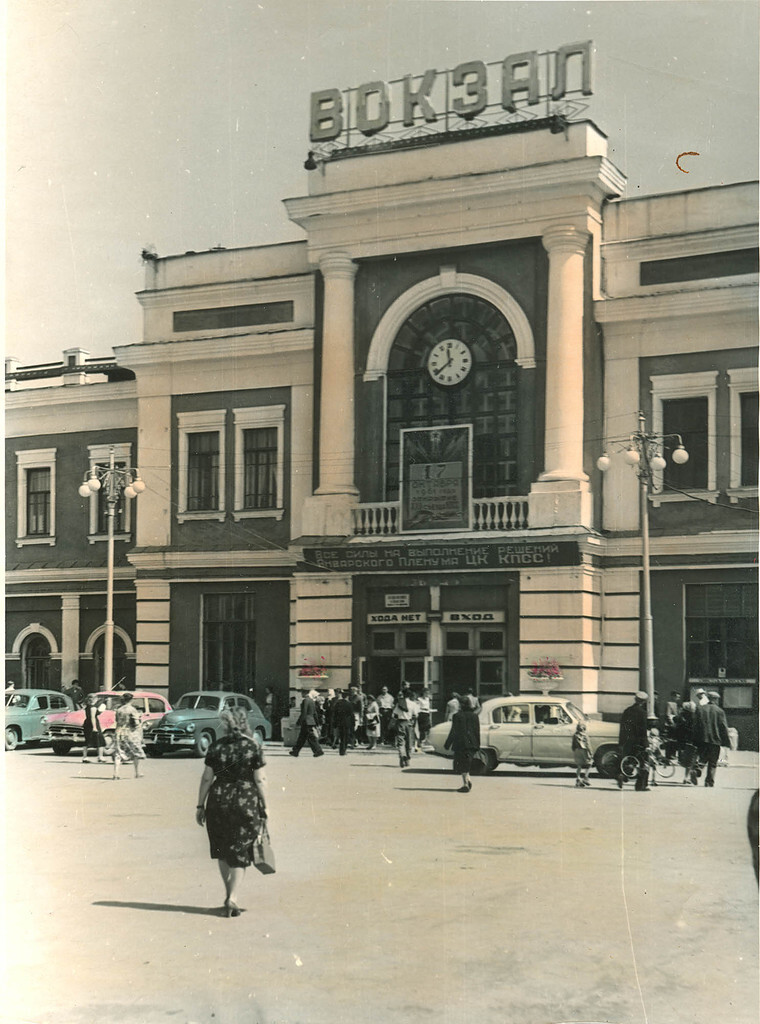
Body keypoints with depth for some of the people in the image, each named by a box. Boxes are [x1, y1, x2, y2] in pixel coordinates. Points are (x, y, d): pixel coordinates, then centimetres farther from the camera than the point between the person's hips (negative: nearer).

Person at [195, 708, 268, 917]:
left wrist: (200, 805, 11)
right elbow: (260, 780, -6)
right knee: (240, 852, 6)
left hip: (218, 800, 2)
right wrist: (264, 807, 2)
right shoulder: (253, 746, -5)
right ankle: (232, 897, -3)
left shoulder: (216, 746, 1)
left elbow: (207, 778, 3)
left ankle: (229, 894, 25)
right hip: (246, 801, -2)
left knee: (223, 851, 18)